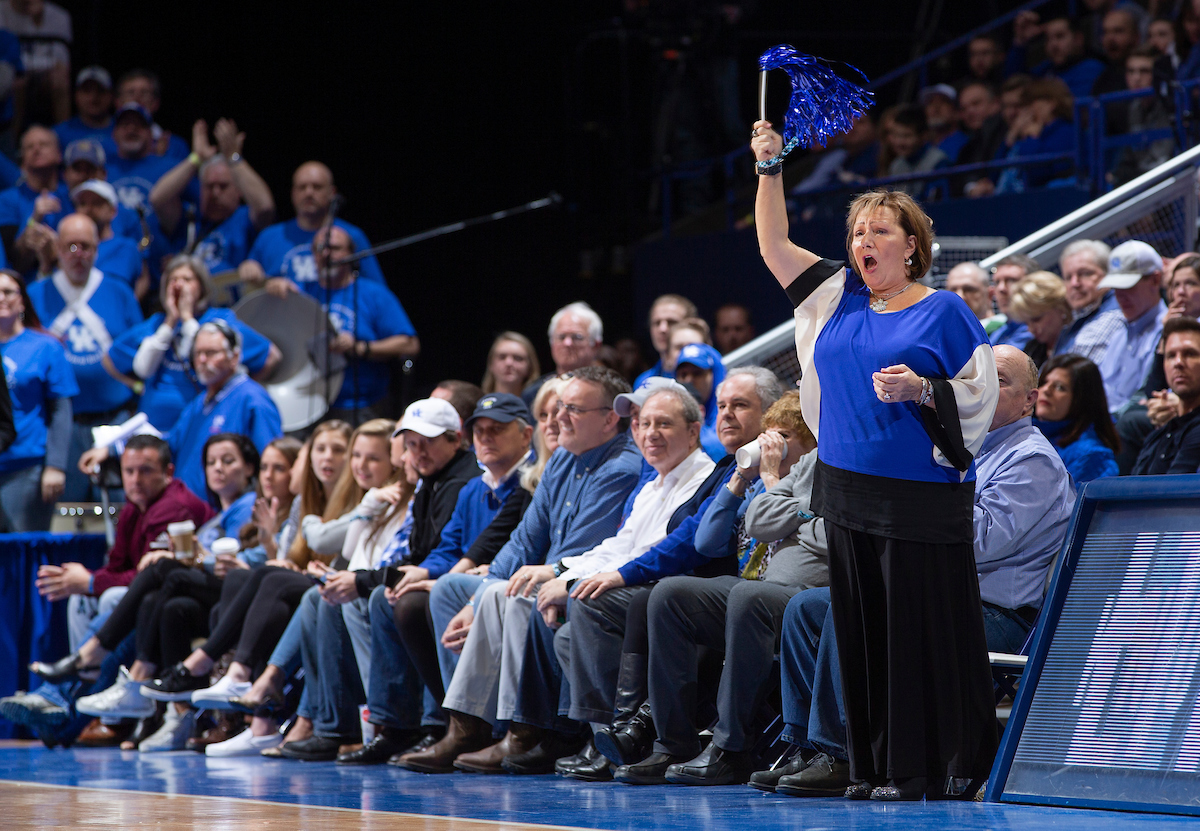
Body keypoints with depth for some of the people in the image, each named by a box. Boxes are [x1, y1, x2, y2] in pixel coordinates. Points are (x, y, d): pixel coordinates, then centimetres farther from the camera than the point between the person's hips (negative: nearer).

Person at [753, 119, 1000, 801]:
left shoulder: (943, 311, -2)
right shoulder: (839, 297, 12)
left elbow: (982, 394, -4)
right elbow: (774, 245, 12)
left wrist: (923, 390, -19)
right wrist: (770, 168, 6)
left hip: (923, 497, -6)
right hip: (848, 490, 6)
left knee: (925, 634, -6)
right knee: (863, 631, 6)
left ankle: (942, 769, -1)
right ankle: (877, 768, 12)